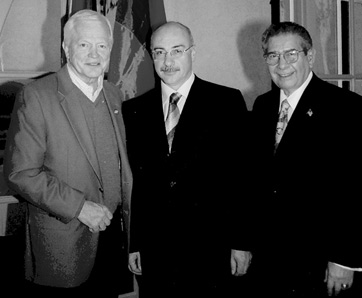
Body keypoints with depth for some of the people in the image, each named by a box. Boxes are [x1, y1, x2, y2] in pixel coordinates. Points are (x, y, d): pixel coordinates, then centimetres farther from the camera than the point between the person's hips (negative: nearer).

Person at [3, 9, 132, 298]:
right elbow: (21, 173, -15)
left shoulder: (114, 95, 7)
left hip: (114, 239, 5)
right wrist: (80, 207, -19)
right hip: (61, 246, -5)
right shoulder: (36, 96, -13)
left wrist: (127, 216, 11)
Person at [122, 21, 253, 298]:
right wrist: (133, 244, 4)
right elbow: (134, 181, 6)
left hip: (211, 252, -2)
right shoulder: (135, 110, 6)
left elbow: (242, 176, -4)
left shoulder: (227, 102, -2)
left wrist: (241, 242, -6)